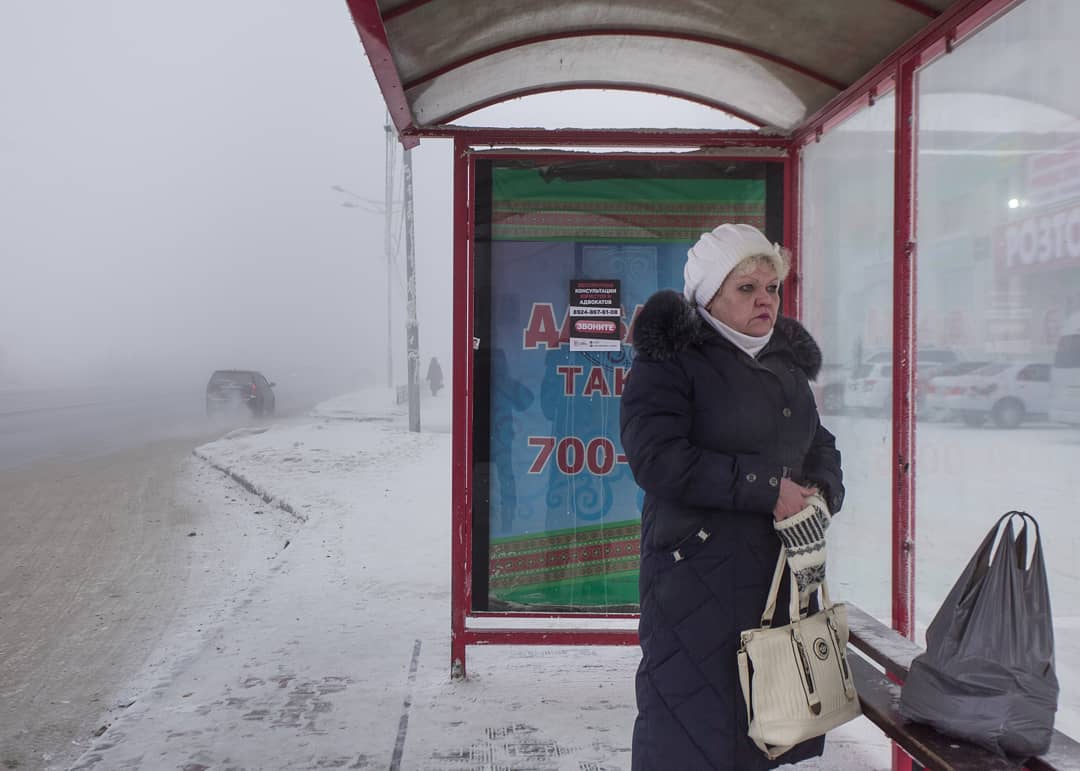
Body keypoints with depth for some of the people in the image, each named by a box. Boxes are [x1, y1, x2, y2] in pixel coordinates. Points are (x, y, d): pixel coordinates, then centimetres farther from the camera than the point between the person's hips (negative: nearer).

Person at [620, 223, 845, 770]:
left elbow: (820, 446, 24)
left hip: (783, 571, 7)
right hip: (696, 575, -7)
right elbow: (657, 458, -20)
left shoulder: (787, 361, 17)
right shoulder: (668, 360, -8)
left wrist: (822, 490, -1)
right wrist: (767, 489, -18)